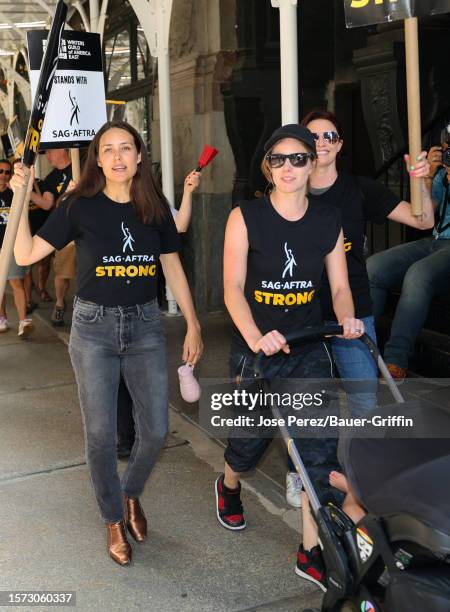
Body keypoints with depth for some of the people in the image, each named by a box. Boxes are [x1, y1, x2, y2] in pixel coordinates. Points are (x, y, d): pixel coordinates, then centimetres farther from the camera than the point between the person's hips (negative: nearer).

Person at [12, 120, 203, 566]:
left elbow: (172, 267, 9)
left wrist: (193, 325, 7)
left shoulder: (155, 207, 3)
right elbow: (26, 254, -7)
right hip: (94, 326, -2)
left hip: (145, 324, 2)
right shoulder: (80, 206, -4)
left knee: (155, 430, 2)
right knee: (100, 433, 2)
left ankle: (132, 494, 33)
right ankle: (114, 520, 25)